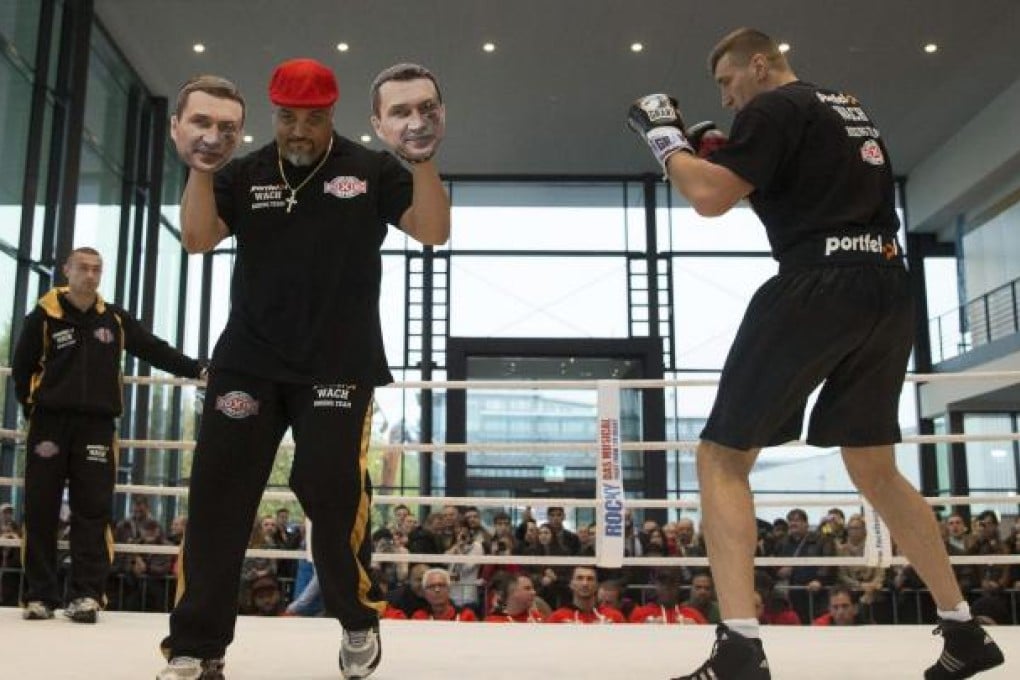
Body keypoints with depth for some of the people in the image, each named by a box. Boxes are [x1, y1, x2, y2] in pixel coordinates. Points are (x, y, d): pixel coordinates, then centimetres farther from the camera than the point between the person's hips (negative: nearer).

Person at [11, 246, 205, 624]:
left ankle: (86, 595, 1)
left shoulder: (115, 319, 9)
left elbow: (156, 351, 8)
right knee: (40, 512, 1)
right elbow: (21, 370, 4)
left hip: (97, 425, 2)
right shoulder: (43, 316, 1)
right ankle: (39, 596, 10)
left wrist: (198, 370, 0)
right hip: (49, 423, -1)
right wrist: (34, 409, -1)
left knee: (93, 512, -2)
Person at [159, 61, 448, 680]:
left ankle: (359, 619, 17)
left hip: (338, 363, -2)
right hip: (249, 360, 3)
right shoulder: (245, 174, 9)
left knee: (331, 488, -9)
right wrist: (200, 168, -16)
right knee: (218, 494, -1)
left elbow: (434, 232, -6)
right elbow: (198, 239, -3)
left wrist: (422, 160, -20)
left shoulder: (371, 169, 3)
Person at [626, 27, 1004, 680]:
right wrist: (729, 156, 24)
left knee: (722, 457, -3)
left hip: (821, 289, -8)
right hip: (889, 292, 9)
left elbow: (710, 196, -12)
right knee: (873, 466, 21)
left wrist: (664, 137, 5)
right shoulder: (850, 111, 24)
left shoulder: (775, 107, -1)